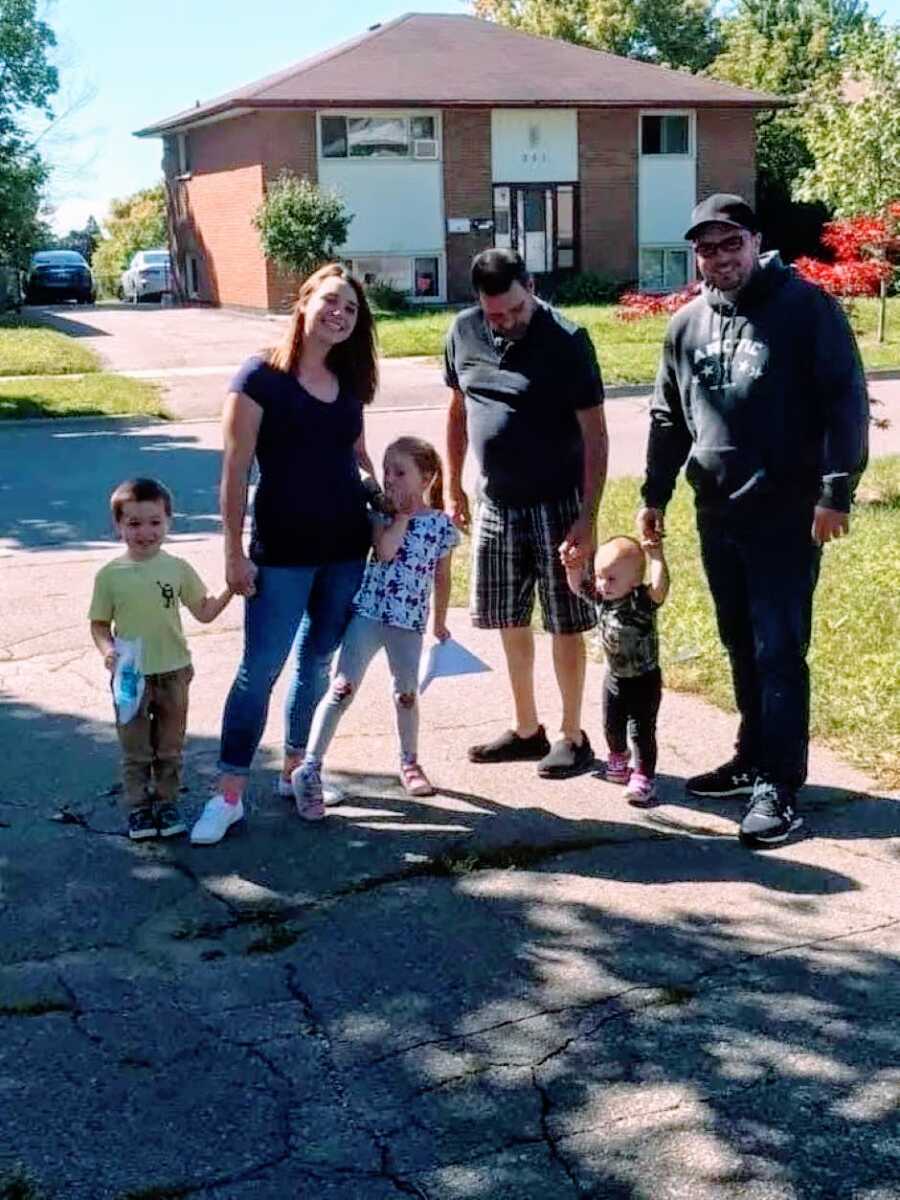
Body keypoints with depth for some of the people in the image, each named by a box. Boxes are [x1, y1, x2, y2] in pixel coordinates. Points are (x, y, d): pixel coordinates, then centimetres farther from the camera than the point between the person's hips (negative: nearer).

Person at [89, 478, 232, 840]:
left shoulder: (178, 568, -2)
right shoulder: (110, 575, -6)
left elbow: (204, 612, 5)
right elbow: (99, 624, 0)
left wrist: (230, 589, -9)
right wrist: (107, 650, -18)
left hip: (173, 673, 2)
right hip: (130, 675, -2)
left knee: (170, 747, 13)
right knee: (135, 750, 8)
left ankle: (166, 802, 26)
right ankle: (138, 808, 19)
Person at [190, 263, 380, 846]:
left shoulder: (349, 382, 8)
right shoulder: (261, 377, -9)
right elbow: (235, 470, -10)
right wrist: (234, 552, -12)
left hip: (347, 549, 5)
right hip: (282, 553, -5)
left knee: (317, 662, 14)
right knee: (260, 670, -4)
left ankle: (297, 768, 29)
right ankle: (229, 794, 4)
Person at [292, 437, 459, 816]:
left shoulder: (441, 524, 2)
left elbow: (441, 578, 11)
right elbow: (385, 551, -19)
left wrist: (440, 623, 17)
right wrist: (403, 514, -10)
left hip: (409, 621, 1)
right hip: (368, 613, -1)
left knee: (406, 694, 12)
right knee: (343, 688, -10)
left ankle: (409, 763, 36)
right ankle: (310, 771, -8)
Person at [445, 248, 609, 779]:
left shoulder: (566, 341, -16)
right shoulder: (463, 333, -1)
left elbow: (595, 436, -14)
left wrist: (587, 520, -19)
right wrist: (453, 486, 14)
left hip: (557, 504, -5)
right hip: (495, 503, 5)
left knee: (566, 626, 3)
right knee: (510, 622, 13)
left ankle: (572, 736, 17)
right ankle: (527, 729, 27)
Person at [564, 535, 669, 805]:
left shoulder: (643, 599, -24)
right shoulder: (601, 597, -6)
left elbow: (659, 588, -44)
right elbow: (578, 585, 6)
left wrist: (656, 558, -45)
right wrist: (573, 565, -10)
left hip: (644, 679, -6)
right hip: (614, 676, 6)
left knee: (642, 729, -4)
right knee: (612, 725, 20)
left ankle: (643, 777, 5)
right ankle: (618, 758, 46)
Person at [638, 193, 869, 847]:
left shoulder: (805, 306, -7)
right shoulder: (687, 324, 10)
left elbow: (847, 400, -10)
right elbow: (669, 418, 19)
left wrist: (837, 490, -16)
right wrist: (655, 495, 18)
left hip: (787, 515, -6)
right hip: (717, 514, 6)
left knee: (779, 650, -5)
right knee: (742, 645, 14)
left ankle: (780, 784, 1)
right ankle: (754, 757, 27)